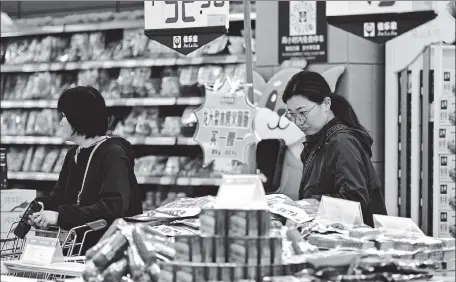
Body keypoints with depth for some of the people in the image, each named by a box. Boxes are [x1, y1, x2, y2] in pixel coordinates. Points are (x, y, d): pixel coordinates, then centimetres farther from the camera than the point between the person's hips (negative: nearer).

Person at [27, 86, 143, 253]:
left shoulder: (113, 153, -12)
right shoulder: (73, 154, 14)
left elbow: (113, 207, -24)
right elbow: (59, 197, 15)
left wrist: (61, 216, -28)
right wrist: (40, 205, -8)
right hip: (80, 242, 7)